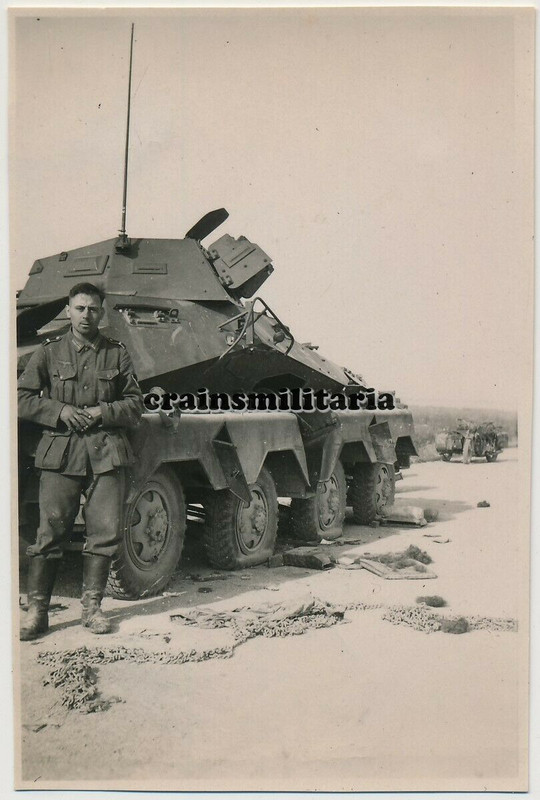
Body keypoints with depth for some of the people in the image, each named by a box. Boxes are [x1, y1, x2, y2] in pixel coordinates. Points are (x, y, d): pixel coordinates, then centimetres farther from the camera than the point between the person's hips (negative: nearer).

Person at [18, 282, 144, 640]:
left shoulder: (118, 353, 10)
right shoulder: (49, 351, 9)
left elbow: (135, 406, 10)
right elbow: (23, 398, 6)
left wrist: (104, 412, -7)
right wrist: (59, 411, -8)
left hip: (106, 452, 1)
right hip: (60, 452, -1)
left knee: (105, 531, 1)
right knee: (51, 531, -2)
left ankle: (92, 606, 15)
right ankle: (37, 610, 8)